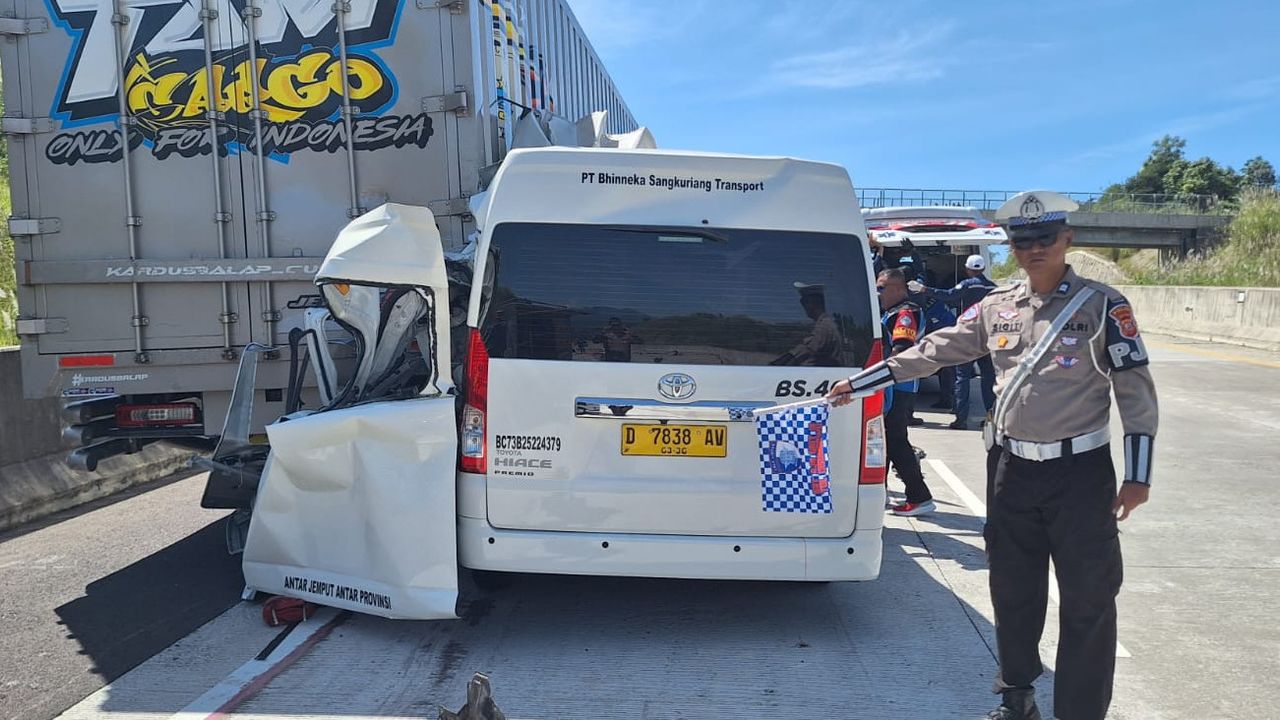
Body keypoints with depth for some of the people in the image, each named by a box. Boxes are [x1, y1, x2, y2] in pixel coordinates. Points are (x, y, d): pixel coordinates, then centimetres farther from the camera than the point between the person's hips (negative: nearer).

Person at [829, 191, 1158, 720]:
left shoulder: (1102, 305, -6)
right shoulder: (994, 308, 5)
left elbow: (1136, 390, -5)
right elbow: (930, 352, 8)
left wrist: (1137, 474, -9)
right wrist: (856, 383, 6)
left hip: (1081, 470, -3)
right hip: (1010, 467, 4)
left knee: (1089, 598, 2)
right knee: (1012, 589, 14)